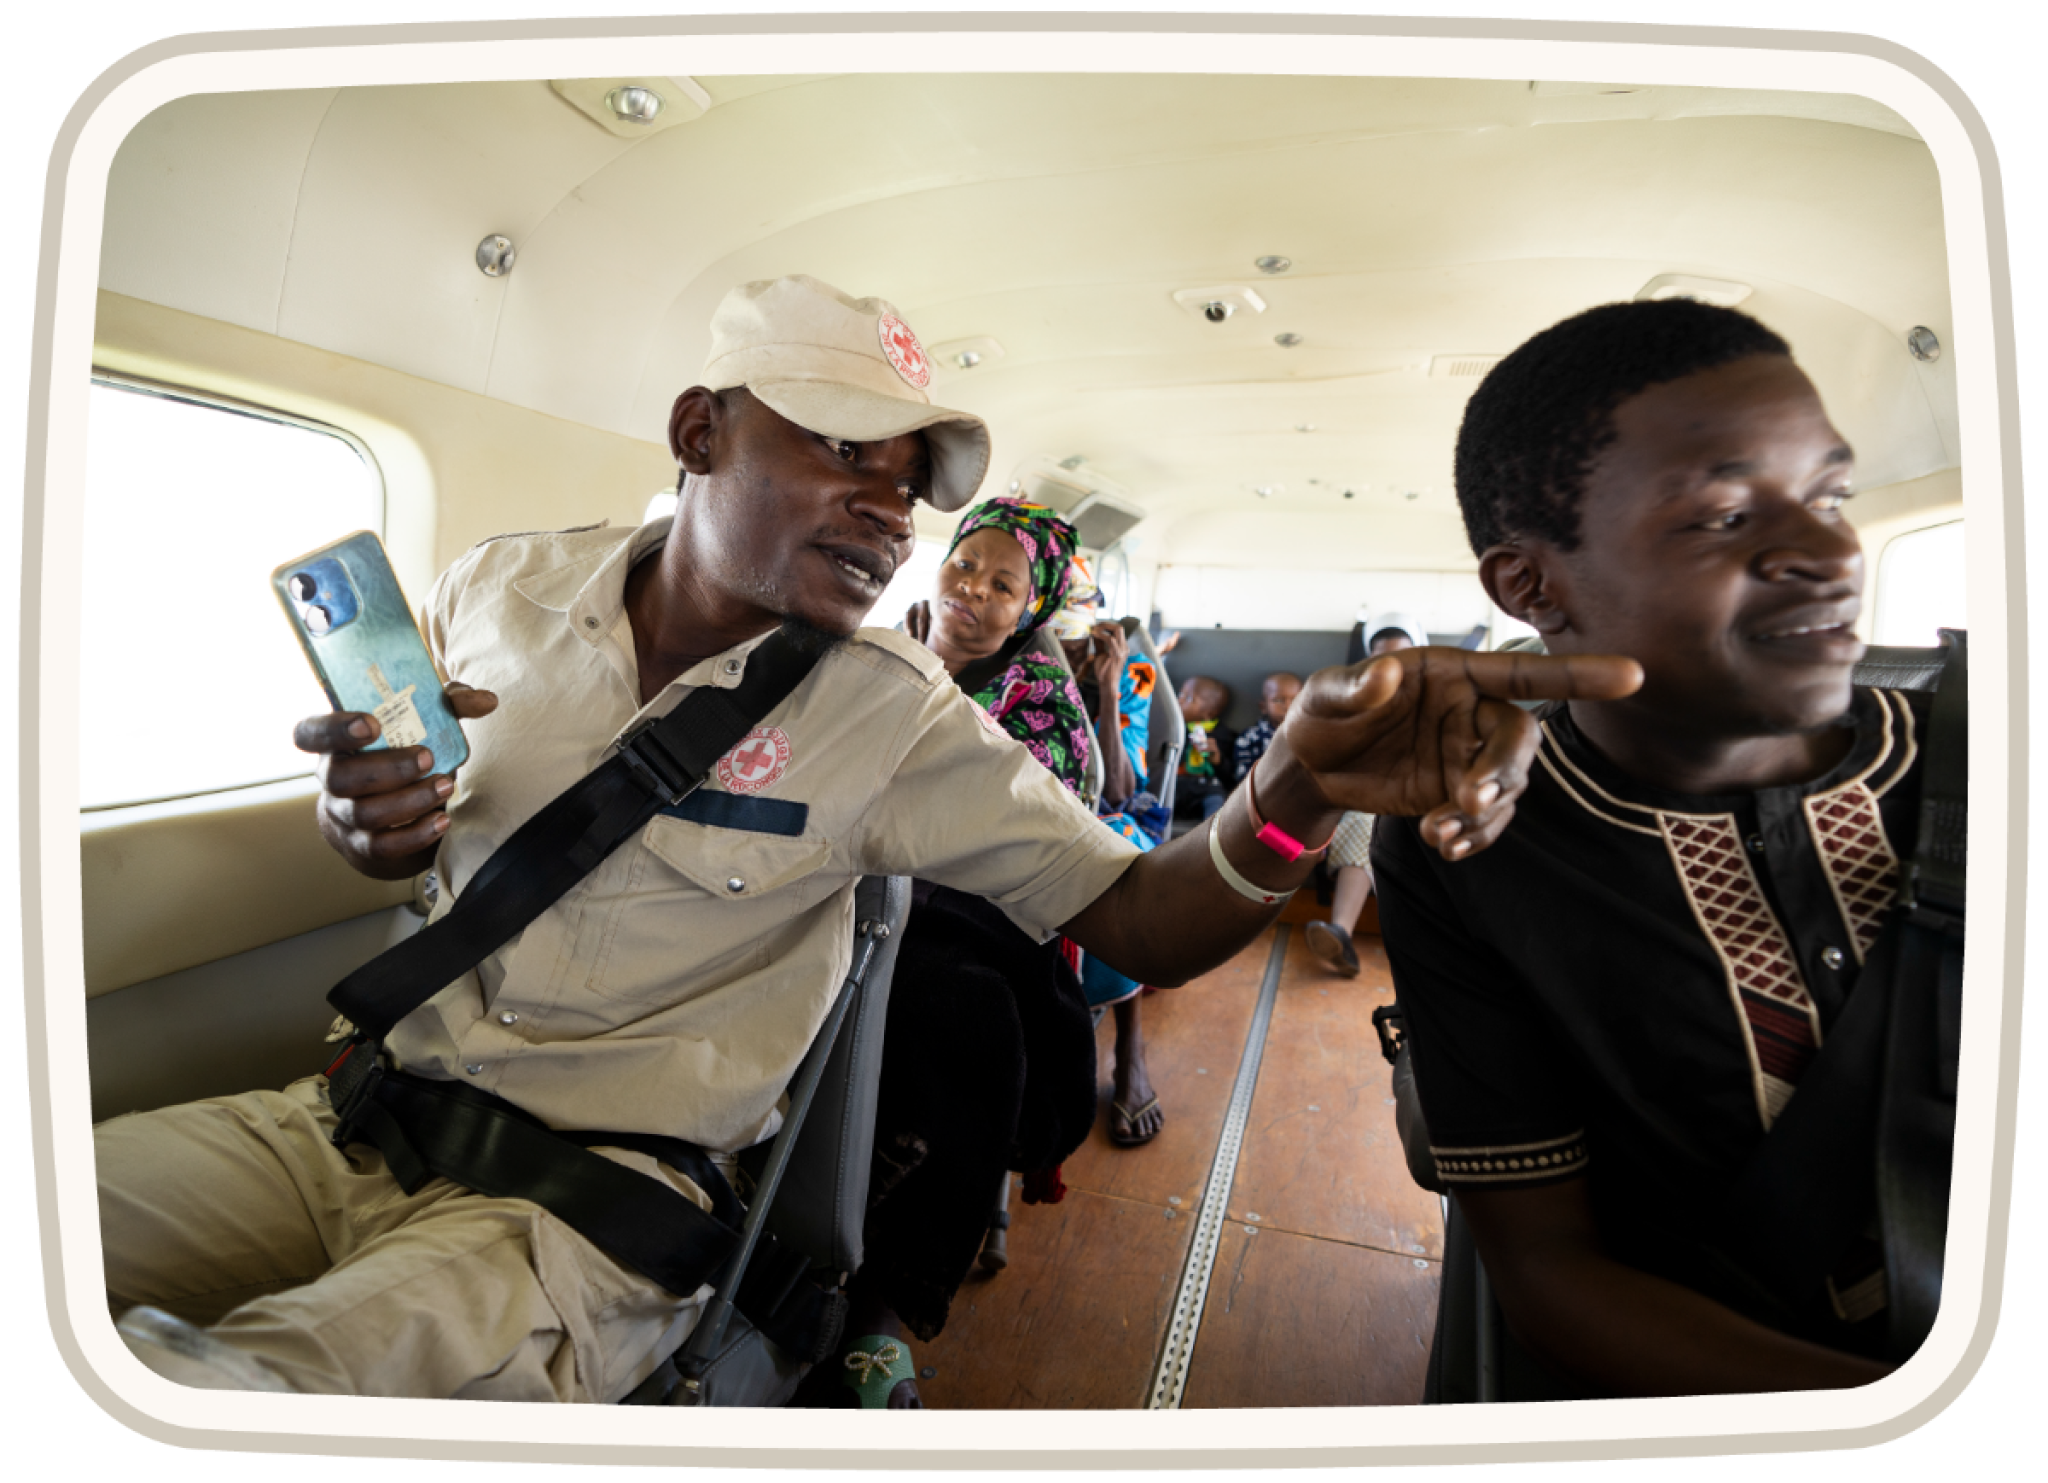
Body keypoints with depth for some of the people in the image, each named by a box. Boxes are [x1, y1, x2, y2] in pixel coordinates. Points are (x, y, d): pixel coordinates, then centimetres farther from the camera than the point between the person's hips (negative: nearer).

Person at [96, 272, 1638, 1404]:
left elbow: (1136, 920, -13)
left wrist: (1291, 797, -33)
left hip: (586, 1211, -4)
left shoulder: (893, 717, -11)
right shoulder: (505, 584, 0)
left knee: (197, 1388, -26)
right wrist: (377, 824, -9)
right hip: (361, 1115, 5)